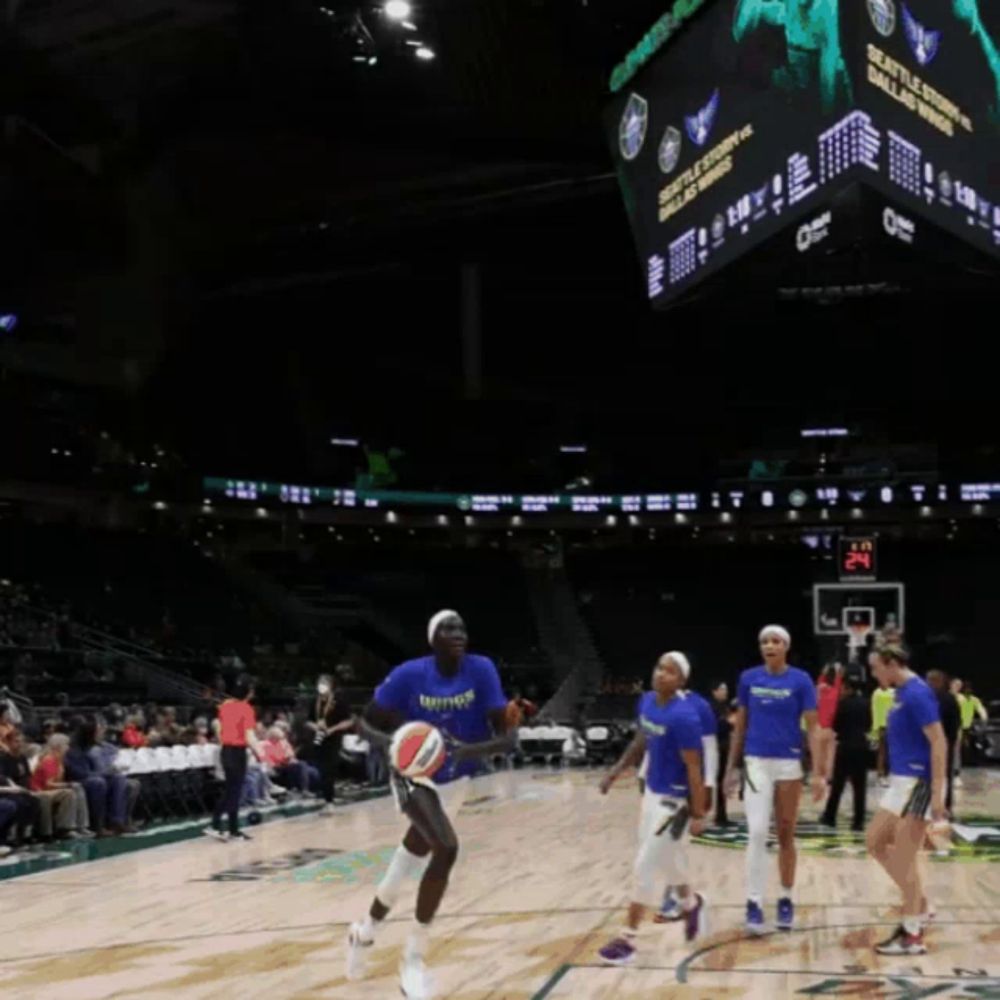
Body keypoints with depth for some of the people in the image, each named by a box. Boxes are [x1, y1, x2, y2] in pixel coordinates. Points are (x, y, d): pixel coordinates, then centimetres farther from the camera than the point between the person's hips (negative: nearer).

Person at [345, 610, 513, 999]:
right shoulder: (409, 674, -21)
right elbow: (366, 723, -10)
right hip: (415, 776, -4)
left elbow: (505, 737, -18)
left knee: (412, 859, 19)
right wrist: (393, 743, -31)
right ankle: (413, 958, -13)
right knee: (446, 848, -27)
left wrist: (470, 749, -38)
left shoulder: (482, 671, -16)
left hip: (455, 780, 4)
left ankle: (364, 932, 46)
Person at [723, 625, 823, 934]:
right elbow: (740, 725, 10)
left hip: (789, 763, -1)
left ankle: (786, 900, 22)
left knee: (786, 835, 9)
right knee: (757, 833, -9)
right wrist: (731, 767, 9)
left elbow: (812, 728, -5)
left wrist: (819, 773, -13)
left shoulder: (800, 680, -4)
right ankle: (754, 904, -5)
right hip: (756, 763, 1)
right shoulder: (748, 678, 3)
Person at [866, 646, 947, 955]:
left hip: (917, 783, -10)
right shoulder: (902, 693, 12)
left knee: (904, 859, -5)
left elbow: (938, 742, -21)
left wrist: (937, 794, -24)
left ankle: (912, 936, 3)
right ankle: (919, 903, 20)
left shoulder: (918, 693, -16)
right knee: (875, 841, 14)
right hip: (901, 782, 10)